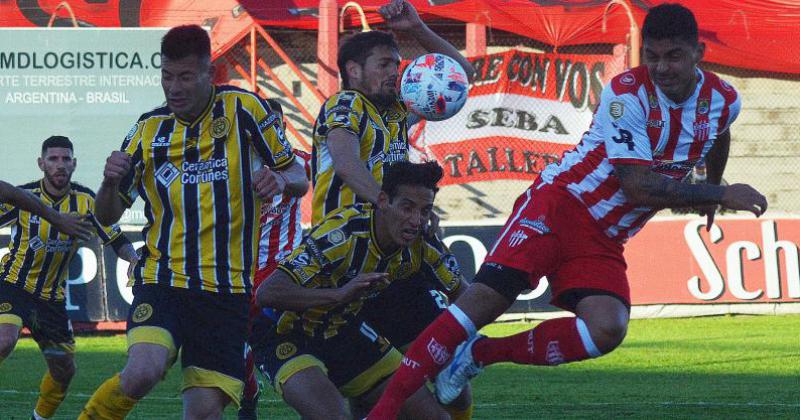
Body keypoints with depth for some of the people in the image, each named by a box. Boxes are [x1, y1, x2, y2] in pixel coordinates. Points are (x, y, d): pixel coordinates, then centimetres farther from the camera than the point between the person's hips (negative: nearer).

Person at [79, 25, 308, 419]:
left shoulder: (244, 109, 1)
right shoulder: (149, 128, 7)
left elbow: (299, 179, 7)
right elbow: (107, 215, 12)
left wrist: (280, 180, -18)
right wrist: (110, 183, -11)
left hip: (226, 288, 0)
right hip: (162, 279, 0)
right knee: (141, 374, -27)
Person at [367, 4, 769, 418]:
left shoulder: (724, 100, 0)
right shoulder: (627, 93, -18)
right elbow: (637, 185, -24)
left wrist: (712, 191, 41)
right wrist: (718, 195, -21)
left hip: (605, 240, 5)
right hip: (561, 205, -5)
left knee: (608, 329, -24)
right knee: (487, 296, -24)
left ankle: (480, 353, -6)